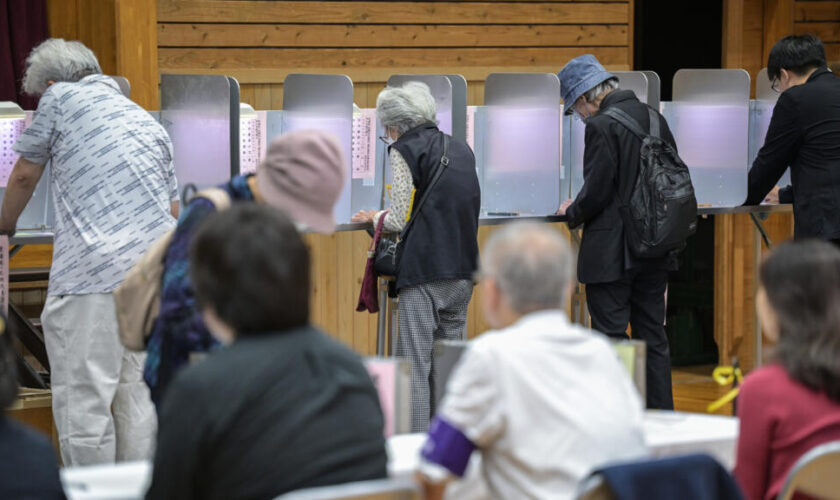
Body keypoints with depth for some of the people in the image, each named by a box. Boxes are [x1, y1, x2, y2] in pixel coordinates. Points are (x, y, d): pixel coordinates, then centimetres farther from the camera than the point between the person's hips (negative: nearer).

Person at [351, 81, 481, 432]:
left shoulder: (404, 150, -4)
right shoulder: (459, 148, 17)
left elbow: (399, 220, -8)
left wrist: (375, 217, 13)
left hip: (425, 269, -7)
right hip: (464, 267, 7)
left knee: (414, 363, -6)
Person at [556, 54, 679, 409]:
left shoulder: (601, 126, -15)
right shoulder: (653, 117, 8)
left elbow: (597, 191, -17)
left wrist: (572, 213, 1)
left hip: (612, 252, -8)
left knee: (611, 339, -2)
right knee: (653, 337, 14)